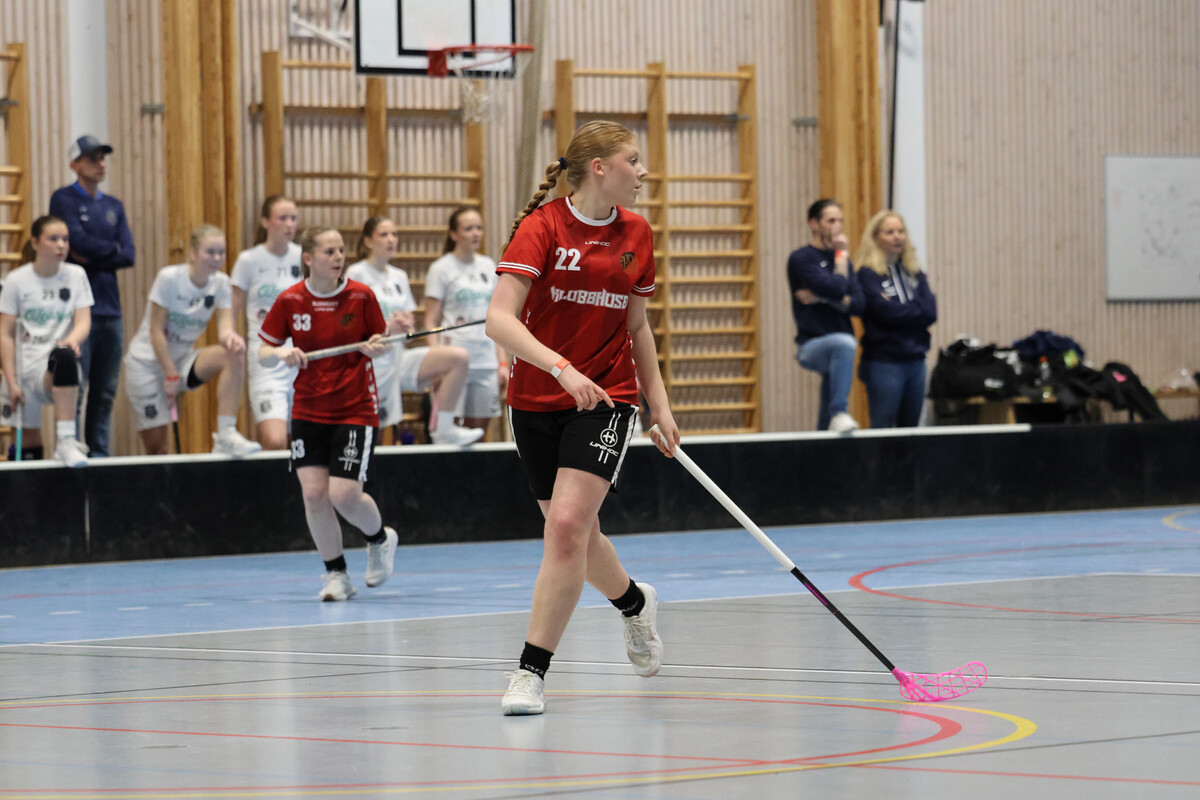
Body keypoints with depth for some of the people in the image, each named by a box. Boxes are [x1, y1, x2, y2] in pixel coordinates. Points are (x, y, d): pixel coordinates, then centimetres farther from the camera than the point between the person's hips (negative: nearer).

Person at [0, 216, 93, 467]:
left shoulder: (76, 275, 7)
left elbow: (84, 321, -2)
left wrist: (71, 340, -26)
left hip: (59, 371, -1)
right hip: (26, 368, 1)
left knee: (64, 356, -38)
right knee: (29, 446, -3)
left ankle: (66, 440, -43)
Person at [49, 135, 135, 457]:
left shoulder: (114, 207, 18)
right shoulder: (64, 199, 1)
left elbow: (129, 255, 7)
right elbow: (78, 241, -14)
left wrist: (93, 257, -7)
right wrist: (111, 249, 1)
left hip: (110, 309, 6)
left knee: (106, 391, 6)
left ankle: (99, 453, 10)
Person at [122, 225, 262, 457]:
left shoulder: (220, 283, -3)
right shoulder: (169, 278, -17)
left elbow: (225, 327, -13)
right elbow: (156, 331, -16)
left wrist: (231, 338, -38)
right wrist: (171, 375, -19)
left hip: (182, 358, 4)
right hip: (147, 361, -4)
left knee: (234, 356, -25)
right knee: (156, 446, -12)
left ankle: (226, 435, -27)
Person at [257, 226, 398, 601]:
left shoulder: (361, 296, -6)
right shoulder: (289, 301, -3)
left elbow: (382, 343, 5)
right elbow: (263, 352, 4)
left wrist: (377, 346, -18)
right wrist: (282, 353, -18)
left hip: (355, 411, -2)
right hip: (308, 412, 2)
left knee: (344, 495, -11)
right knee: (314, 493, -7)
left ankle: (380, 538, 22)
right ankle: (337, 575, 9)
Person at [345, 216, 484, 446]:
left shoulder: (399, 276, 16)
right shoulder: (357, 274, -4)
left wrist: (406, 326, -6)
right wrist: (387, 327, -21)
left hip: (398, 356, 6)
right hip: (372, 364, -6)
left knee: (459, 357, -14)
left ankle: (443, 430, -14)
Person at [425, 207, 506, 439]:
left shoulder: (488, 266, 15)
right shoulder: (441, 269, 0)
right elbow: (432, 322, -2)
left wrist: (502, 362, 12)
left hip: (486, 360, 5)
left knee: (478, 429, 3)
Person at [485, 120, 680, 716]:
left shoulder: (635, 235, 4)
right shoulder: (542, 227, -10)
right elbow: (500, 319, -20)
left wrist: (658, 403, 15)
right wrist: (561, 367, -32)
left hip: (607, 399, 1)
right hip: (537, 401, -1)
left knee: (568, 524, -18)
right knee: (575, 536, 11)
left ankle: (531, 672, -14)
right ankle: (635, 603, 44)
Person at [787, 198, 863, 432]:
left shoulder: (842, 260, 15)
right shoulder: (801, 259, -6)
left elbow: (858, 304, 4)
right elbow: (835, 288, -19)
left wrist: (823, 299, -11)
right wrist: (841, 256, -3)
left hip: (835, 351, 7)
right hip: (811, 345, -7)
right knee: (844, 343, -39)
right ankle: (840, 413, -43)